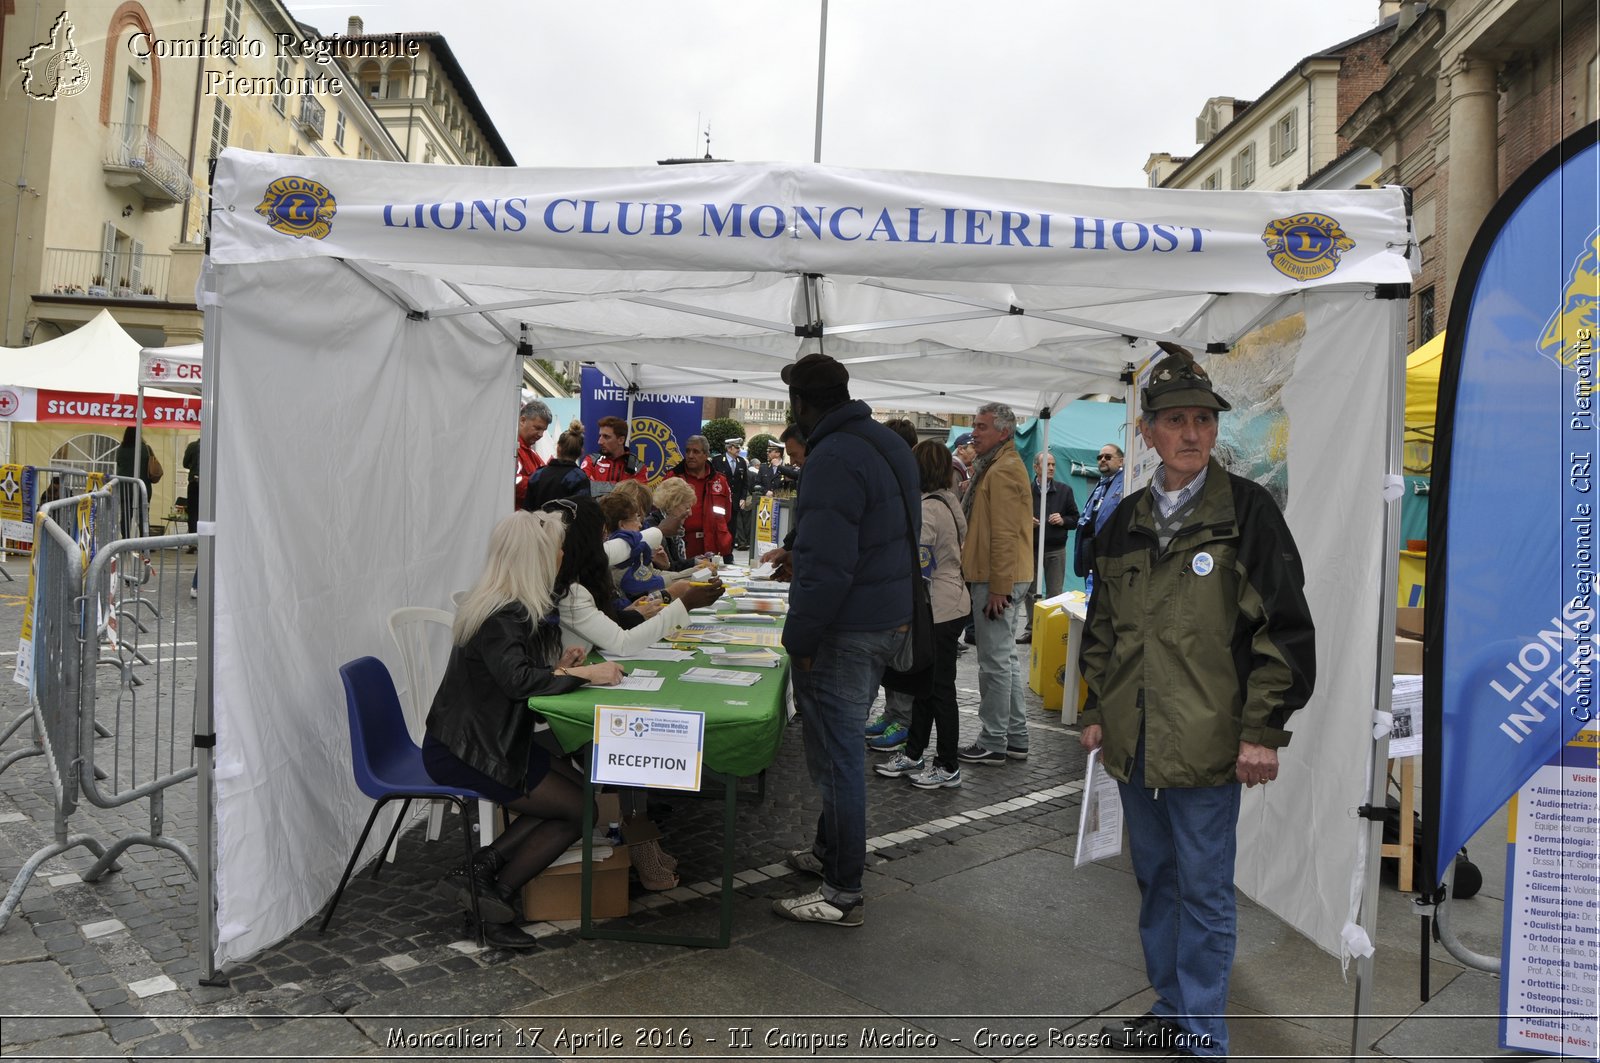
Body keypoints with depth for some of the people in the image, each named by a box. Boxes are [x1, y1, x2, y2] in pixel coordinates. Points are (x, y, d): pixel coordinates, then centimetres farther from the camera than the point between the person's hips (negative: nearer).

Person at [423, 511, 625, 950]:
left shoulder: (498, 604, 8)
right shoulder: (504, 615, -23)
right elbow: (517, 680, -35)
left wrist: (555, 667, -2)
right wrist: (582, 675, -26)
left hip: (472, 740, 10)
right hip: (464, 754, -10)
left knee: (565, 794, 10)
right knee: (579, 810, -3)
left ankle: (487, 864, 6)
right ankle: (497, 892, 4)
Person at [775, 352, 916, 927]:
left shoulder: (833, 460, -21)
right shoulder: (888, 443, 11)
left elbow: (826, 567, -27)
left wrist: (799, 638, -18)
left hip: (845, 632, -10)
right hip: (891, 619, 10)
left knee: (837, 756, 0)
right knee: (844, 745, 23)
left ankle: (842, 893, 11)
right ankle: (829, 850, 39)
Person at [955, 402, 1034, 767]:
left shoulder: (1002, 471, -15)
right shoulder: (999, 466, 20)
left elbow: (1004, 535, -21)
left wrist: (998, 589, -22)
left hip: (997, 581, -11)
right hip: (1007, 579, 11)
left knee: (995, 662, -4)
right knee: (1006, 658, 15)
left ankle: (993, 743, 3)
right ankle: (1016, 738, 22)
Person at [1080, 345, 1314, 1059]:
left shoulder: (1246, 510, -7)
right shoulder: (1126, 521, 9)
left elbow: (1284, 625, -9)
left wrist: (1263, 731, -12)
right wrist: (1095, 711, 14)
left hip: (1208, 746, -5)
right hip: (1133, 741, 6)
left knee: (1205, 893, 6)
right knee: (1155, 880, 18)